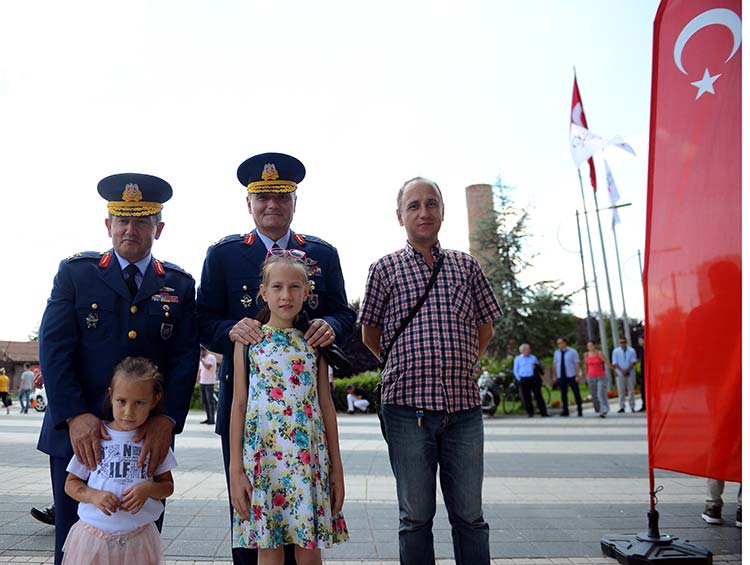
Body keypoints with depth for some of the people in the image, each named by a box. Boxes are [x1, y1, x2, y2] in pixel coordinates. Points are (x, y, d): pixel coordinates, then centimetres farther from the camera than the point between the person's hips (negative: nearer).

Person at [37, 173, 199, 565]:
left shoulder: (180, 285, 6)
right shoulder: (74, 272, 3)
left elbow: (185, 358, -1)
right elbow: (53, 347, -5)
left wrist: (167, 419, -15)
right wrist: (74, 415, -16)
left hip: (149, 438, 1)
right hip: (76, 433, -1)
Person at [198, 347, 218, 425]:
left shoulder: (211, 357, -6)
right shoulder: (202, 359, 18)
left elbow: (208, 367, -21)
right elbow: (200, 370, 19)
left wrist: (201, 360, -13)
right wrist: (198, 381, 14)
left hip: (209, 383, -8)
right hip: (202, 383, 8)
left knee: (210, 401, -7)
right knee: (204, 401, 8)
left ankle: (212, 419, -5)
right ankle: (208, 418, 14)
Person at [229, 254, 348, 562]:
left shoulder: (313, 341, 6)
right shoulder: (248, 340, 1)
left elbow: (326, 405, 7)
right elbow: (239, 404, 1)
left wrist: (337, 467, 6)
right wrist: (235, 470, -3)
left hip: (310, 458, 1)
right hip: (263, 458, -1)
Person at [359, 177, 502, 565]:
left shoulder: (466, 266, 10)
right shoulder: (385, 268, 4)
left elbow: (485, 329, 19)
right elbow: (370, 334, 10)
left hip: (464, 406, 2)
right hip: (407, 406, -2)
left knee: (469, 514, 10)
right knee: (415, 515, 9)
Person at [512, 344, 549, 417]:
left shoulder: (533, 357, 14)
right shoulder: (517, 359, 6)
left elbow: (540, 366, 18)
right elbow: (515, 370, 7)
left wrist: (536, 366, -5)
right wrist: (519, 379, -3)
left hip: (534, 379, 2)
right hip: (524, 380, -2)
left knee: (538, 396, -1)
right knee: (526, 397, 0)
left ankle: (543, 413, 0)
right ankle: (530, 413, 10)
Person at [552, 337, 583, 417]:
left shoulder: (572, 351, -1)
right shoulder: (556, 352, 8)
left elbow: (577, 363, -4)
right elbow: (554, 364, 10)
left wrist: (577, 375, -11)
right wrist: (554, 375, 6)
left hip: (571, 376, -3)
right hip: (561, 377, 3)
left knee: (576, 392, 2)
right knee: (563, 394, 3)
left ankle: (580, 410, 13)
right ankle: (565, 410, 10)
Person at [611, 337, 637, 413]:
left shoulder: (631, 350, 2)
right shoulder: (616, 351, 4)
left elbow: (634, 362, -2)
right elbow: (615, 363, 0)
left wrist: (627, 370, -12)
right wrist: (622, 371, -11)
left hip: (630, 373, 0)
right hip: (620, 374, 0)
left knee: (631, 390, 3)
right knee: (621, 391, -1)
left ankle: (632, 407, 10)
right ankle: (622, 407, 3)